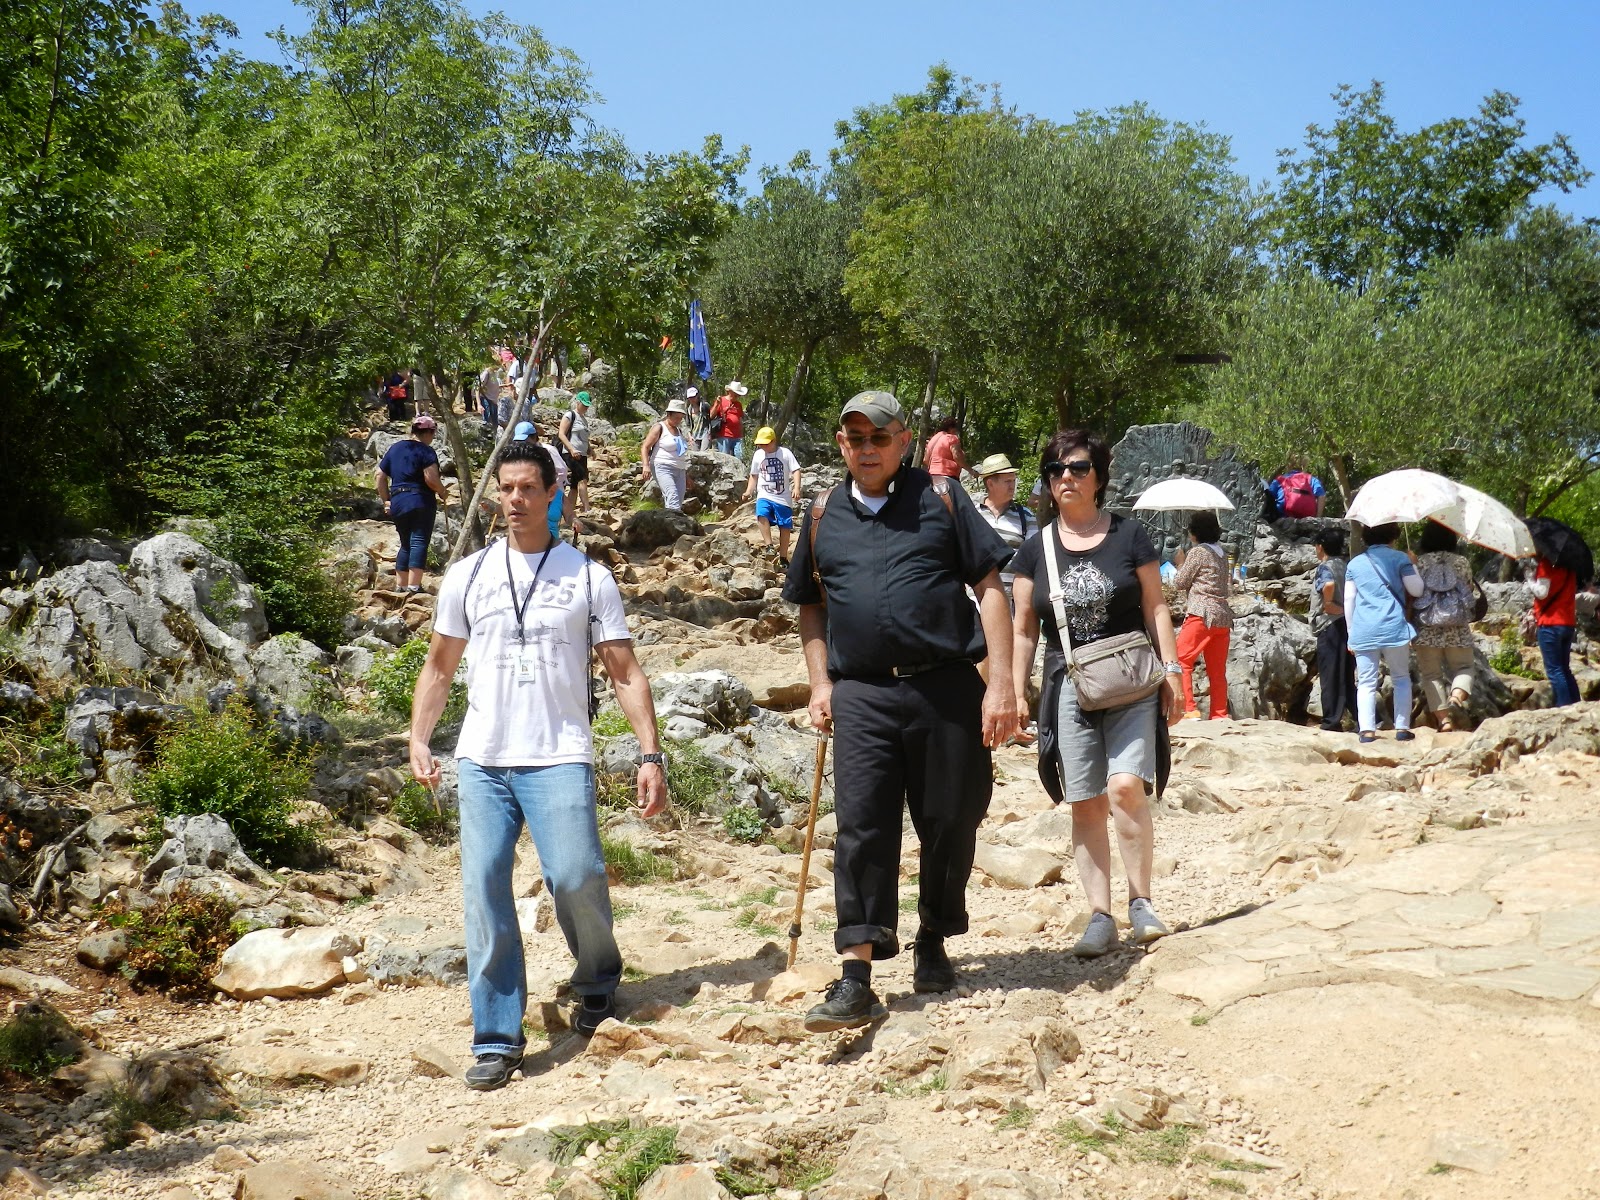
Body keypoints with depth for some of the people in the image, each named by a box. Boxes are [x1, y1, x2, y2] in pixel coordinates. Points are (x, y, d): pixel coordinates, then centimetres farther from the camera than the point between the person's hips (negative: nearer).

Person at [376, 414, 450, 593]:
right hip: (420, 501, -7)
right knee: (419, 543, -9)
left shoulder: (394, 449, 16)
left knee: (405, 544, 17)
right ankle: (413, 586, -19)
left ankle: (399, 586, 18)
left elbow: (380, 476, 16)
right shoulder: (426, 451, -5)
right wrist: (443, 493, -1)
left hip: (397, 503, 7)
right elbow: (431, 478, -17)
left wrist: (386, 501, 20)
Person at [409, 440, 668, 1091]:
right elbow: (439, 667, 17)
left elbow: (626, 672, 4)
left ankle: (598, 982, 18)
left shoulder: (589, 578, 5)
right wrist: (418, 741, 4)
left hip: (559, 758, -2)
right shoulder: (467, 576, 11)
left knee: (576, 877, -13)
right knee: (484, 889, -4)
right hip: (481, 760, 2)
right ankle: (496, 1038, 5)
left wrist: (651, 754, -5)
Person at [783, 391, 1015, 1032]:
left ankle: (933, 944, 28)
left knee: (950, 824, 7)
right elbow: (810, 605, 23)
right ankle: (855, 976, -6)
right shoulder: (823, 515, 13)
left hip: (947, 688, -1)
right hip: (862, 696, 1)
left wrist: (1001, 683, -6)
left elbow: (989, 589, 2)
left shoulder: (941, 499, 5)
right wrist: (821, 684, 11)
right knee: (860, 827, -6)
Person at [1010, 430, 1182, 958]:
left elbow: (1155, 608, 6)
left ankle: (1140, 901, 0)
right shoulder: (1036, 549, 7)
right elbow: (1023, 630, 11)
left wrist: (1171, 672, -1)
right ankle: (1100, 918, 8)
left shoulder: (1128, 535, 3)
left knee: (1126, 786, -16)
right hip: (1069, 685, 2)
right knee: (1086, 805, 2)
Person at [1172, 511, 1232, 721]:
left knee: (1180, 660, -6)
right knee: (1217, 670, 9)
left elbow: (1180, 583, -3)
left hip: (1202, 615, -8)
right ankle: (1220, 715, 9)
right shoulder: (1221, 554, 16)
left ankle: (1189, 710, -14)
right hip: (1223, 616, 8)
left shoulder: (1198, 552, -6)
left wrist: (1180, 564, 15)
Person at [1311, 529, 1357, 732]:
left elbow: (1329, 584, -31)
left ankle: (1332, 721, -1)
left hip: (1330, 625, -8)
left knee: (1329, 675, -3)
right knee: (1346, 675, 13)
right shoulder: (1344, 566, 16)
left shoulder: (1325, 566, -8)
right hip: (1347, 624, 8)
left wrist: (1328, 603, -16)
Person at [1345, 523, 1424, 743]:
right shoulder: (1399, 558, 3)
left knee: (1366, 682, 1)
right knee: (1401, 678, 12)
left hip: (1363, 631, 2)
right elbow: (1416, 590, 2)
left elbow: (1349, 599, 10)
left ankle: (1367, 729, -10)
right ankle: (1402, 728, 7)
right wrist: (1413, 566, 19)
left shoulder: (1355, 563, 12)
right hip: (1393, 628, -2)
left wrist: (1351, 632, 16)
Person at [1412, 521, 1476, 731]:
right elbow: (1469, 591, 11)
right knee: (1463, 667, 13)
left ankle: (1444, 718, -2)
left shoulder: (1418, 563, -2)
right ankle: (1457, 696, -17)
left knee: (1431, 673, 5)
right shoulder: (1462, 562, 2)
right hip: (1457, 629, 1)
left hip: (1427, 630, -1)